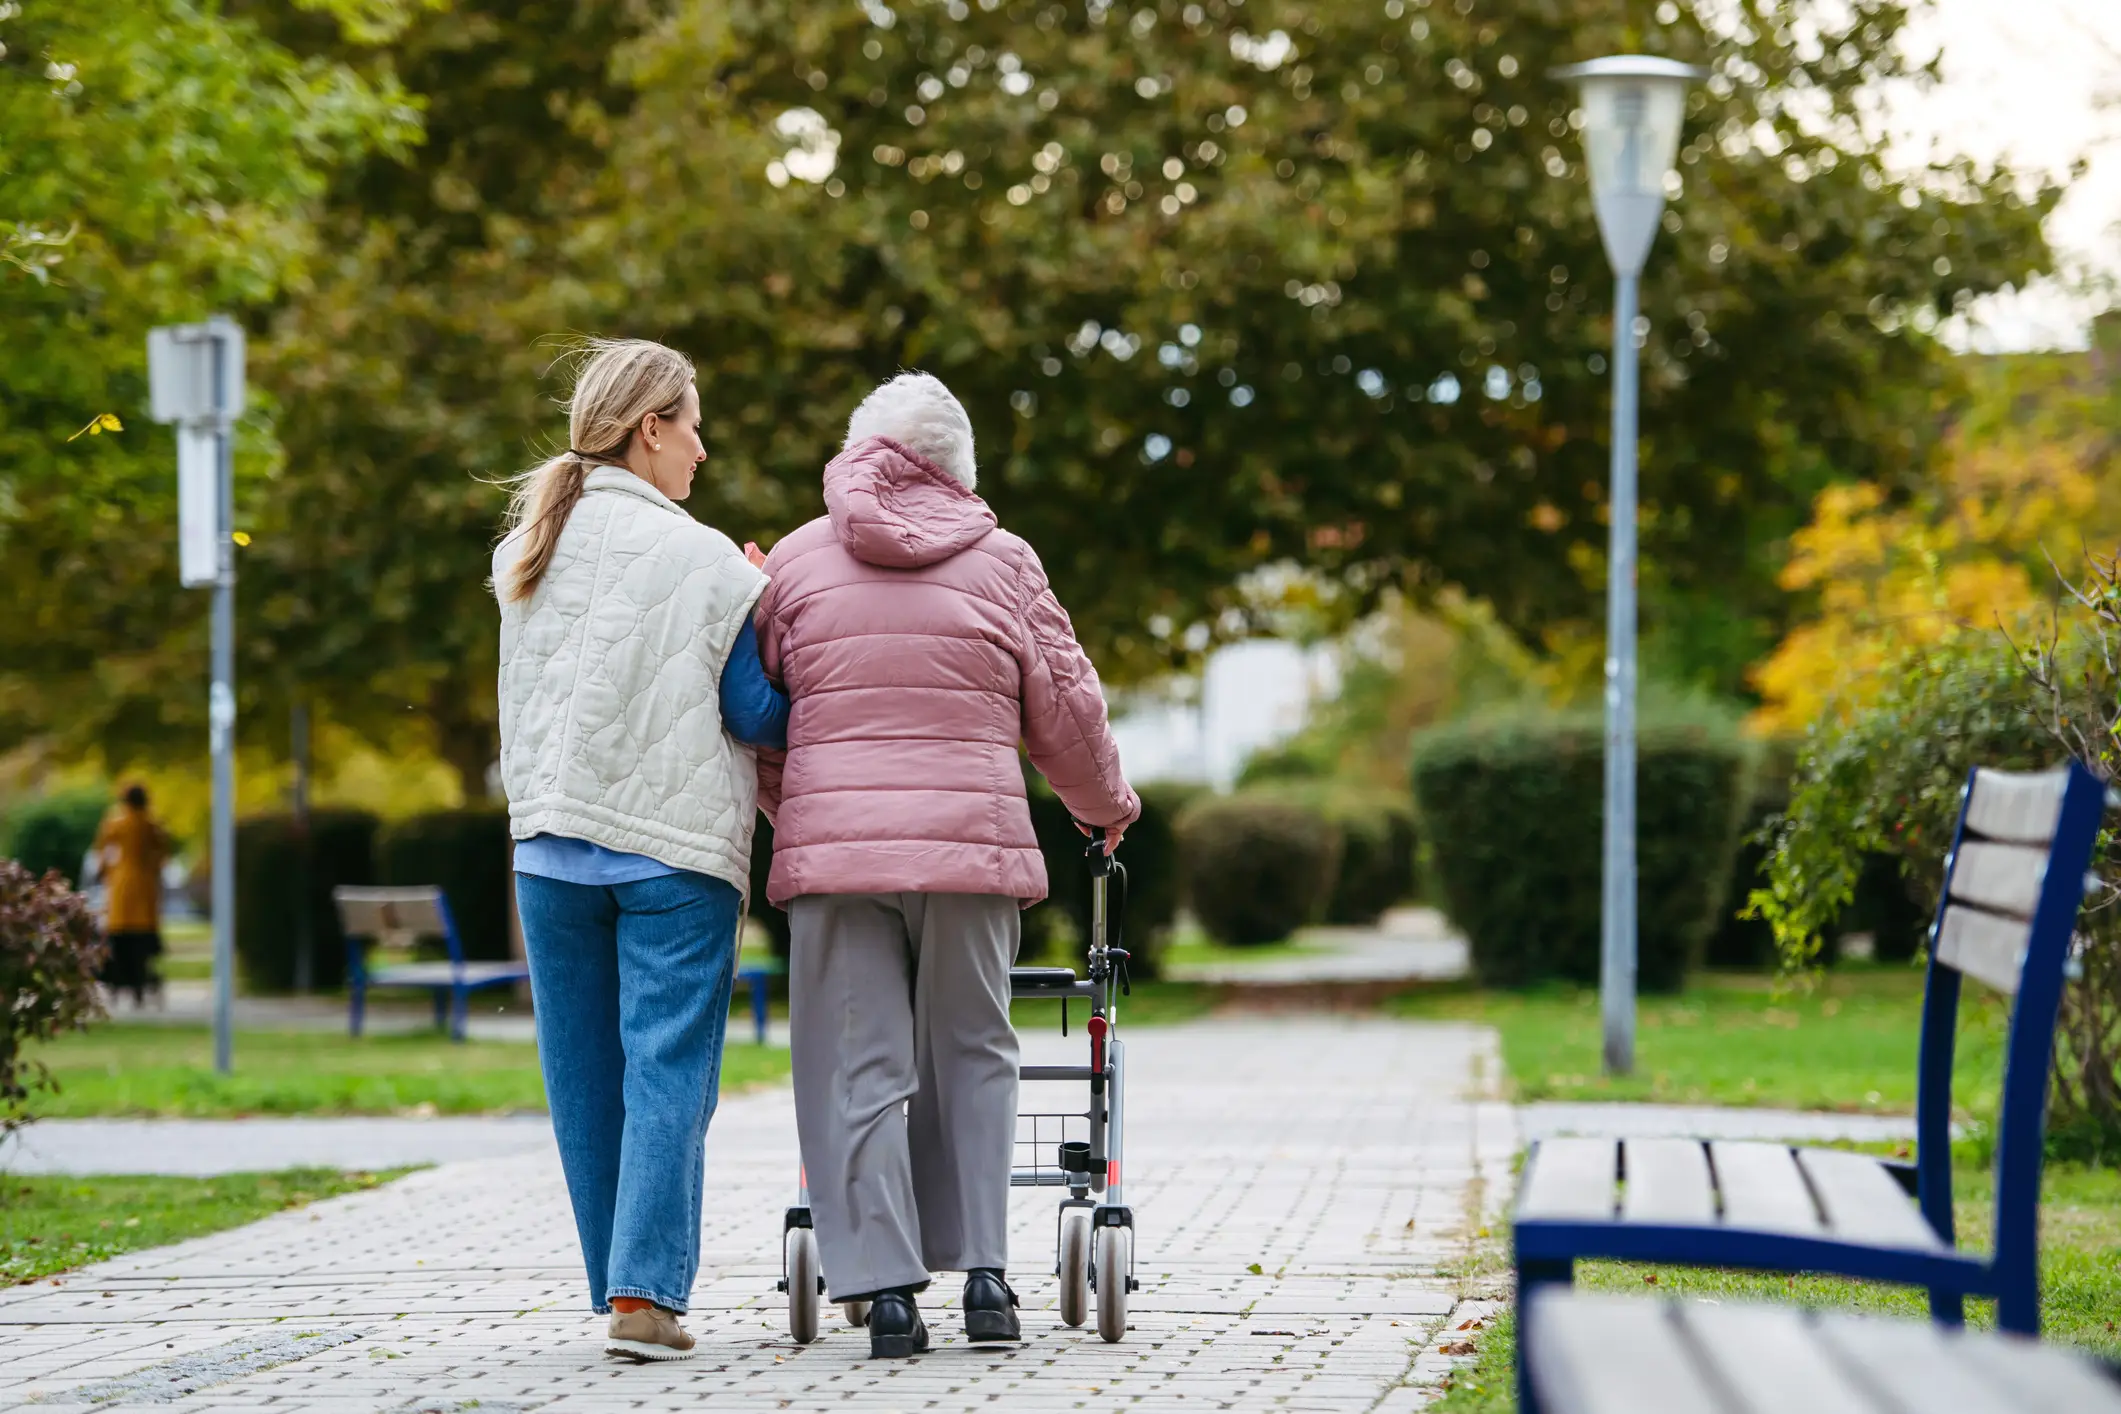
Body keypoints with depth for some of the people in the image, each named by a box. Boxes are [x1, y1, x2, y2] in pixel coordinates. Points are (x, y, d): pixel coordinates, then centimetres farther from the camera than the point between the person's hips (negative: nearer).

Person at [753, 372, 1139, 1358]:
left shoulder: (798, 559, 9)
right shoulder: (1002, 561, 7)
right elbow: (1066, 711, 11)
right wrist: (1108, 807, 28)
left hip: (832, 842, 0)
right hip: (971, 841, 0)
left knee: (858, 1068, 3)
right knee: (971, 1055, 13)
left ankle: (885, 1286, -2)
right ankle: (983, 1270, 7)